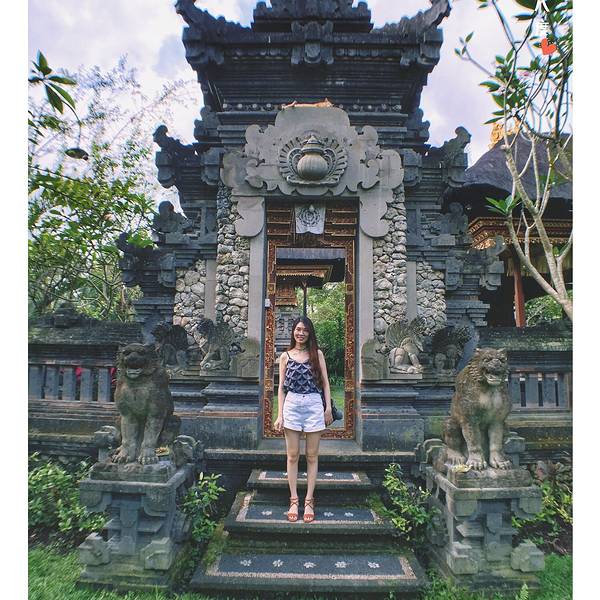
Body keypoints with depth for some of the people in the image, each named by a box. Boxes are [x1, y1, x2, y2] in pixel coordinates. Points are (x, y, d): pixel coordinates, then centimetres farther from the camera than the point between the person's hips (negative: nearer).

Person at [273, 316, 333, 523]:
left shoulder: (317, 354, 6)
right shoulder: (285, 356, 7)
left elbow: (325, 382, 6)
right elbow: (281, 387, 6)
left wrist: (328, 407, -2)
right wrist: (280, 415, 1)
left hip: (314, 405, 0)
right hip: (292, 405, 1)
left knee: (312, 456, 6)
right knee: (292, 455, 6)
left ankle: (309, 501, 17)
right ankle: (294, 501, 17)